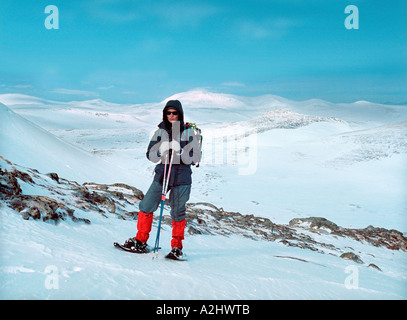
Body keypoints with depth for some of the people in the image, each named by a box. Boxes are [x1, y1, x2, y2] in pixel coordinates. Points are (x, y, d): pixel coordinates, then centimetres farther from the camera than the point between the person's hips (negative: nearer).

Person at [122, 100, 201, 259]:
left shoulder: (188, 133, 2)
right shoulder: (160, 132, 8)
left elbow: (196, 158, -2)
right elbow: (150, 155, 5)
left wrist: (179, 152, -19)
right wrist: (161, 151, -16)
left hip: (182, 177, -2)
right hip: (162, 174, 2)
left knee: (178, 212, 0)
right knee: (146, 206, -3)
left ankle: (177, 246, 16)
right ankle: (141, 240, 14)